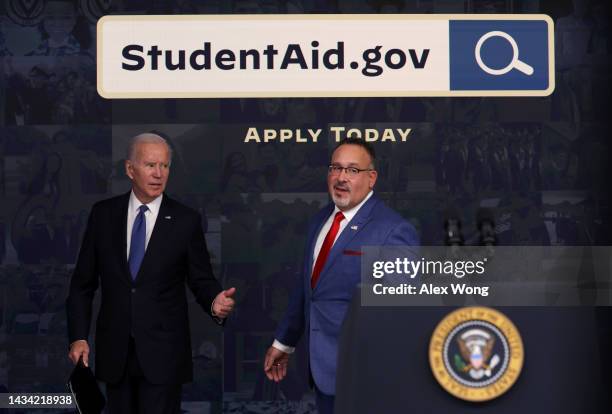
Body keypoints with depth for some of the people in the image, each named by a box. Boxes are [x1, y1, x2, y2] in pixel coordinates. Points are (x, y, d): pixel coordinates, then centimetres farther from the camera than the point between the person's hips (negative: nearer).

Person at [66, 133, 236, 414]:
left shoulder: (186, 221, -2)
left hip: (163, 351, -2)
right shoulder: (103, 214, 3)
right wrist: (78, 336, 0)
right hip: (114, 350, 2)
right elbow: (83, 282, 6)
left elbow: (201, 280, 2)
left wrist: (215, 302, -20)